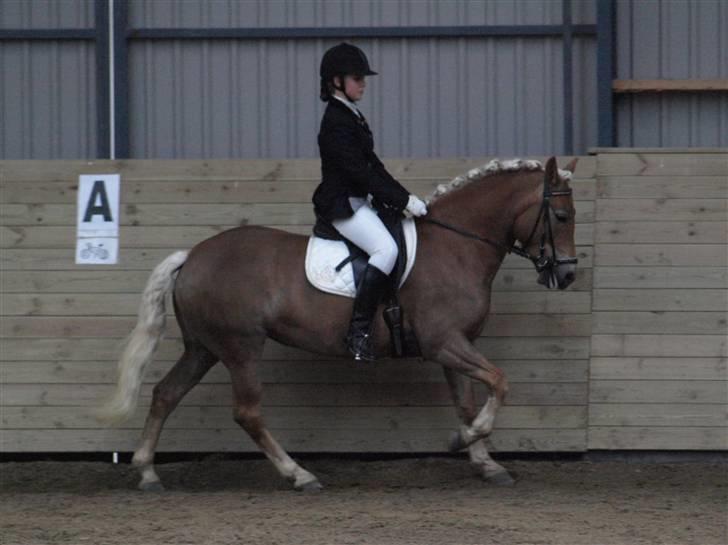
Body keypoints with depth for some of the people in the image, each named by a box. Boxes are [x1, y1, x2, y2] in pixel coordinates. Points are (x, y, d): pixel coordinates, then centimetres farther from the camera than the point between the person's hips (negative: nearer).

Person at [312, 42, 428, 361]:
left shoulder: (352, 117, 16)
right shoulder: (336, 122, -16)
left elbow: (372, 165, 18)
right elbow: (359, 171, -21)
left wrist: (404, 198, 10)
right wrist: (402, 201, -19)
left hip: (359, 200, 11)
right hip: (341, 204, -11)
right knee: (386, 249, -29)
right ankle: (359, 332, -30)